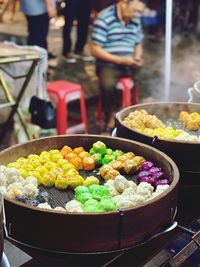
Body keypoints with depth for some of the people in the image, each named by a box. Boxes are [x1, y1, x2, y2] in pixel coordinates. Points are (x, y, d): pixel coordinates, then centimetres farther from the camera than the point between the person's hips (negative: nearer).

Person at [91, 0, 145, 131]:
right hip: (108, 64, -5)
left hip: (129, 64, 5)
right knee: (108, 85, -34)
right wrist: (120, 60, -19)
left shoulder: (135, 20, 10)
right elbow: (95, 50, -12)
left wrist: (137, 57, -3)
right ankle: (111, 119, -10)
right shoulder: (104, 19, -9)